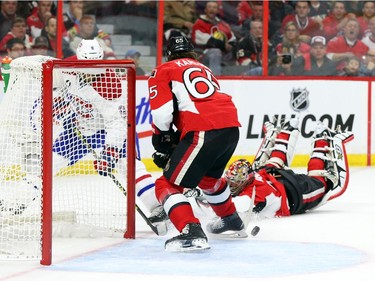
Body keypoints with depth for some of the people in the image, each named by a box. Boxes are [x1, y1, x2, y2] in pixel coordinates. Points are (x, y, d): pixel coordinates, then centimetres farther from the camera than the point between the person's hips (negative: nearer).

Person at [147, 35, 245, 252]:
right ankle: (232, 222, 50)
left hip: (203, 132, -7)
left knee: (168, 184, -2)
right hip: (232, 127, 7)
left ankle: (192, 233, -21)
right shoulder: (204, 70, 33)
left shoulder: (163, 71, 12)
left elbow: (162, 112, -2)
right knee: (209, 177, 35)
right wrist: (177, 138, 28)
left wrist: (162, 140, 15)